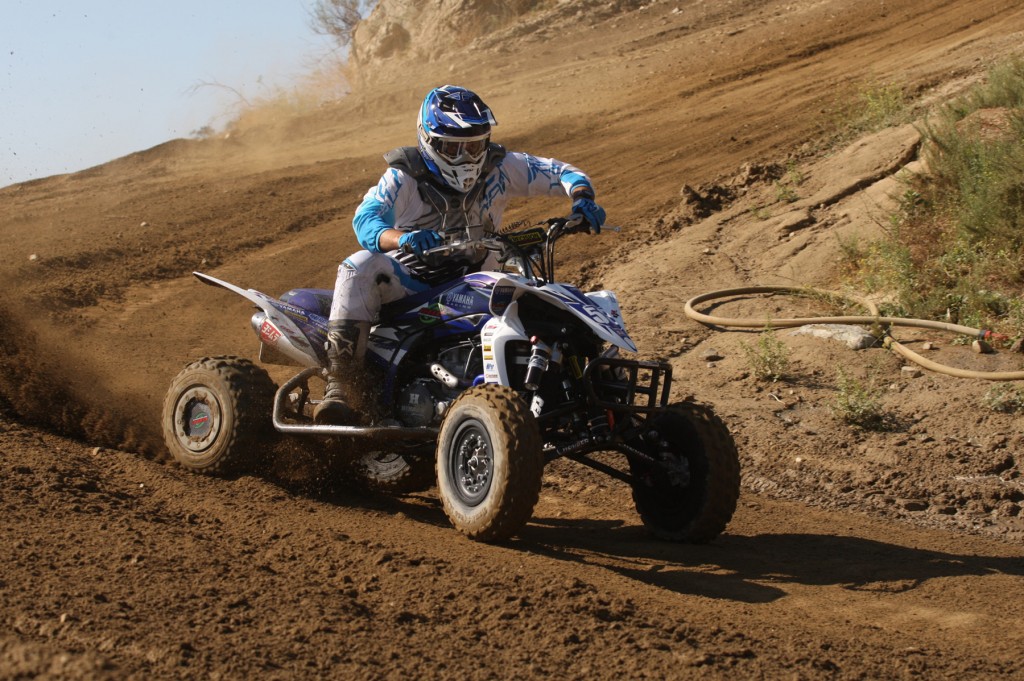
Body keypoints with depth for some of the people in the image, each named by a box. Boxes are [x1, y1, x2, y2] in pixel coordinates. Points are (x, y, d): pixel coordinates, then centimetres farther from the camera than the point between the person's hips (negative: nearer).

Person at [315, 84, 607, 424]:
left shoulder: (500, 167, -1)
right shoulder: (403, 177, -8)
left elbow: (562, 172, 1)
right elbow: (366, 220, -24)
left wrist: (583, 199, -24)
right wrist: (404, 239, -47)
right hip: (410, 277, -2)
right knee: (360, 267, -32)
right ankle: (341, 384, -36)